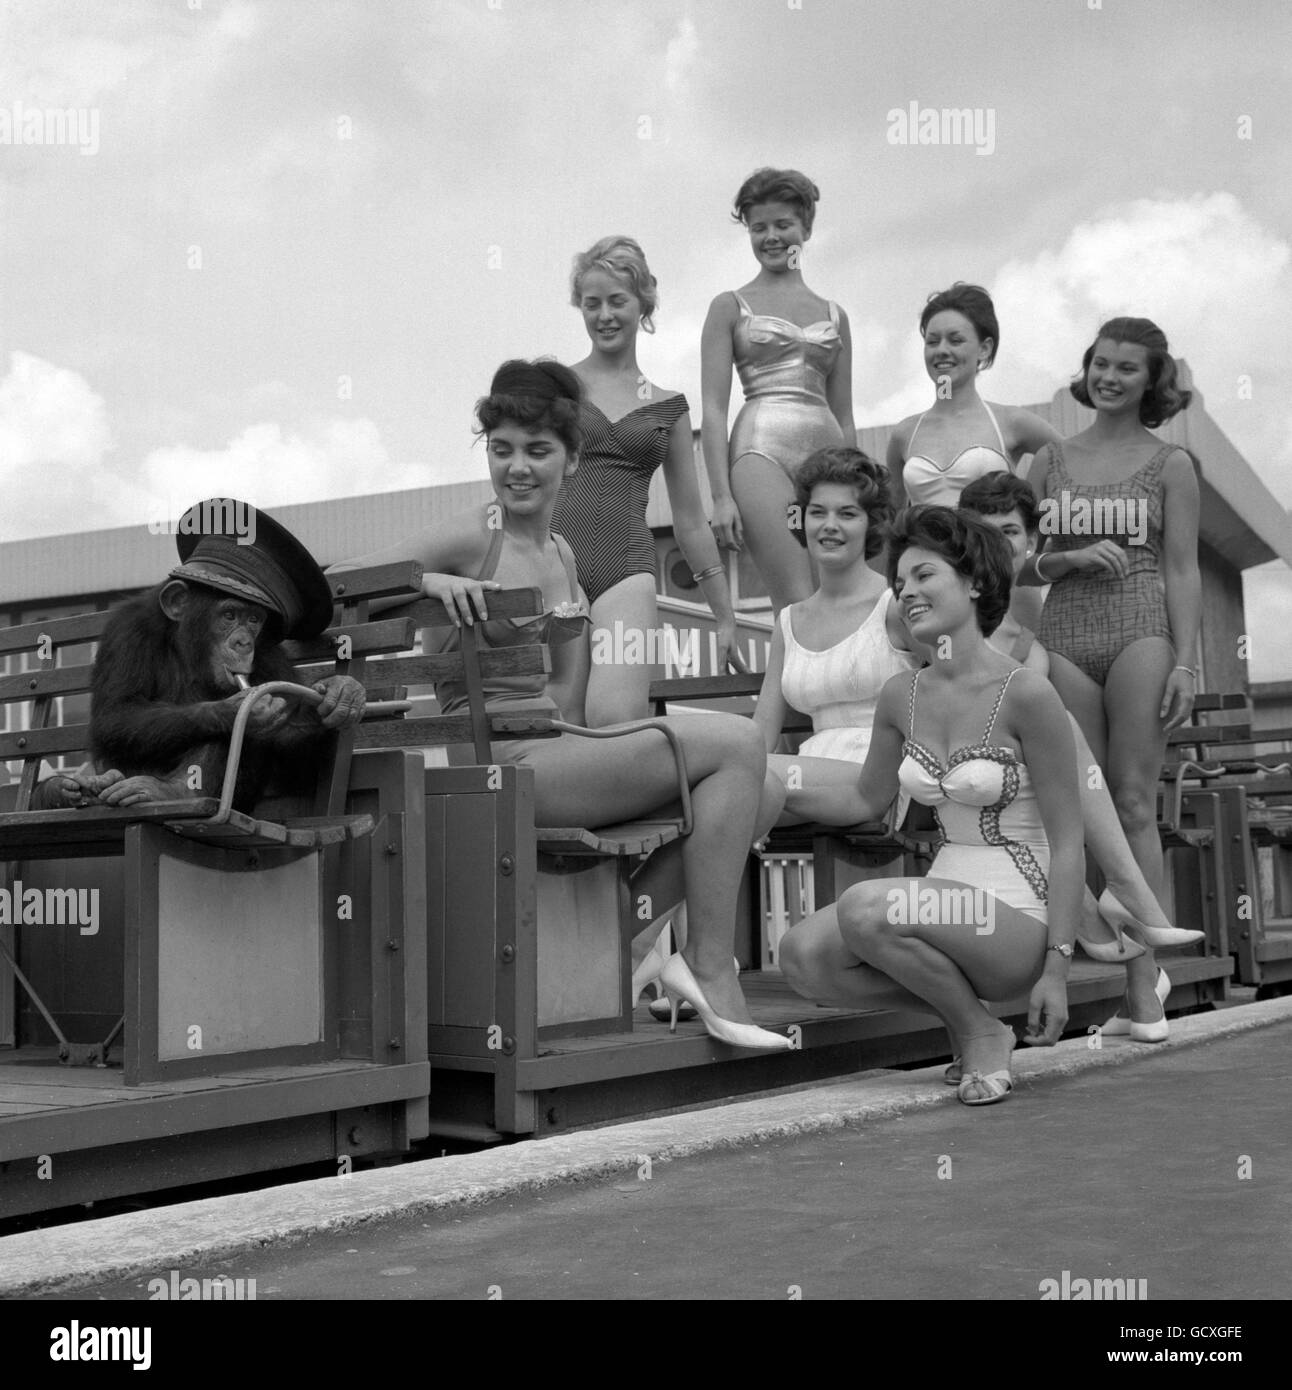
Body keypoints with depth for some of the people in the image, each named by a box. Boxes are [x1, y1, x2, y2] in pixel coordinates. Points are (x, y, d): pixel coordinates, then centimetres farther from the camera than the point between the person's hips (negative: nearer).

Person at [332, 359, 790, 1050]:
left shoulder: (561, 554, 17)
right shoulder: (470, 537, -4)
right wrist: (425, 581, -24)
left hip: (552, 753, 8)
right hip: (495, 759, -7)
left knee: (761, 792, -4)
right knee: (733, 742, -18)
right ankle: (711, 978, -12)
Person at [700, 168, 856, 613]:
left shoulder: (834, 315, 20)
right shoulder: (731, 306, 10)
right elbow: (713, 410, 2)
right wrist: (721, 495, -10)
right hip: (762, 448, -4)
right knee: (800, 605, -19)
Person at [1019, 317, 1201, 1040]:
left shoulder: (1170, 464, 8)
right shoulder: (1052, 459, 15)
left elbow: (1182, 569, 2)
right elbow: (1019, 564, 14)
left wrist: (1184, 663, -6)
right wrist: (1071, 558, -6)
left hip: (1142, 630, -3)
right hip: (1066, 637, 3)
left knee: (1133, 801, -7)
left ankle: (1143, 985, -5)